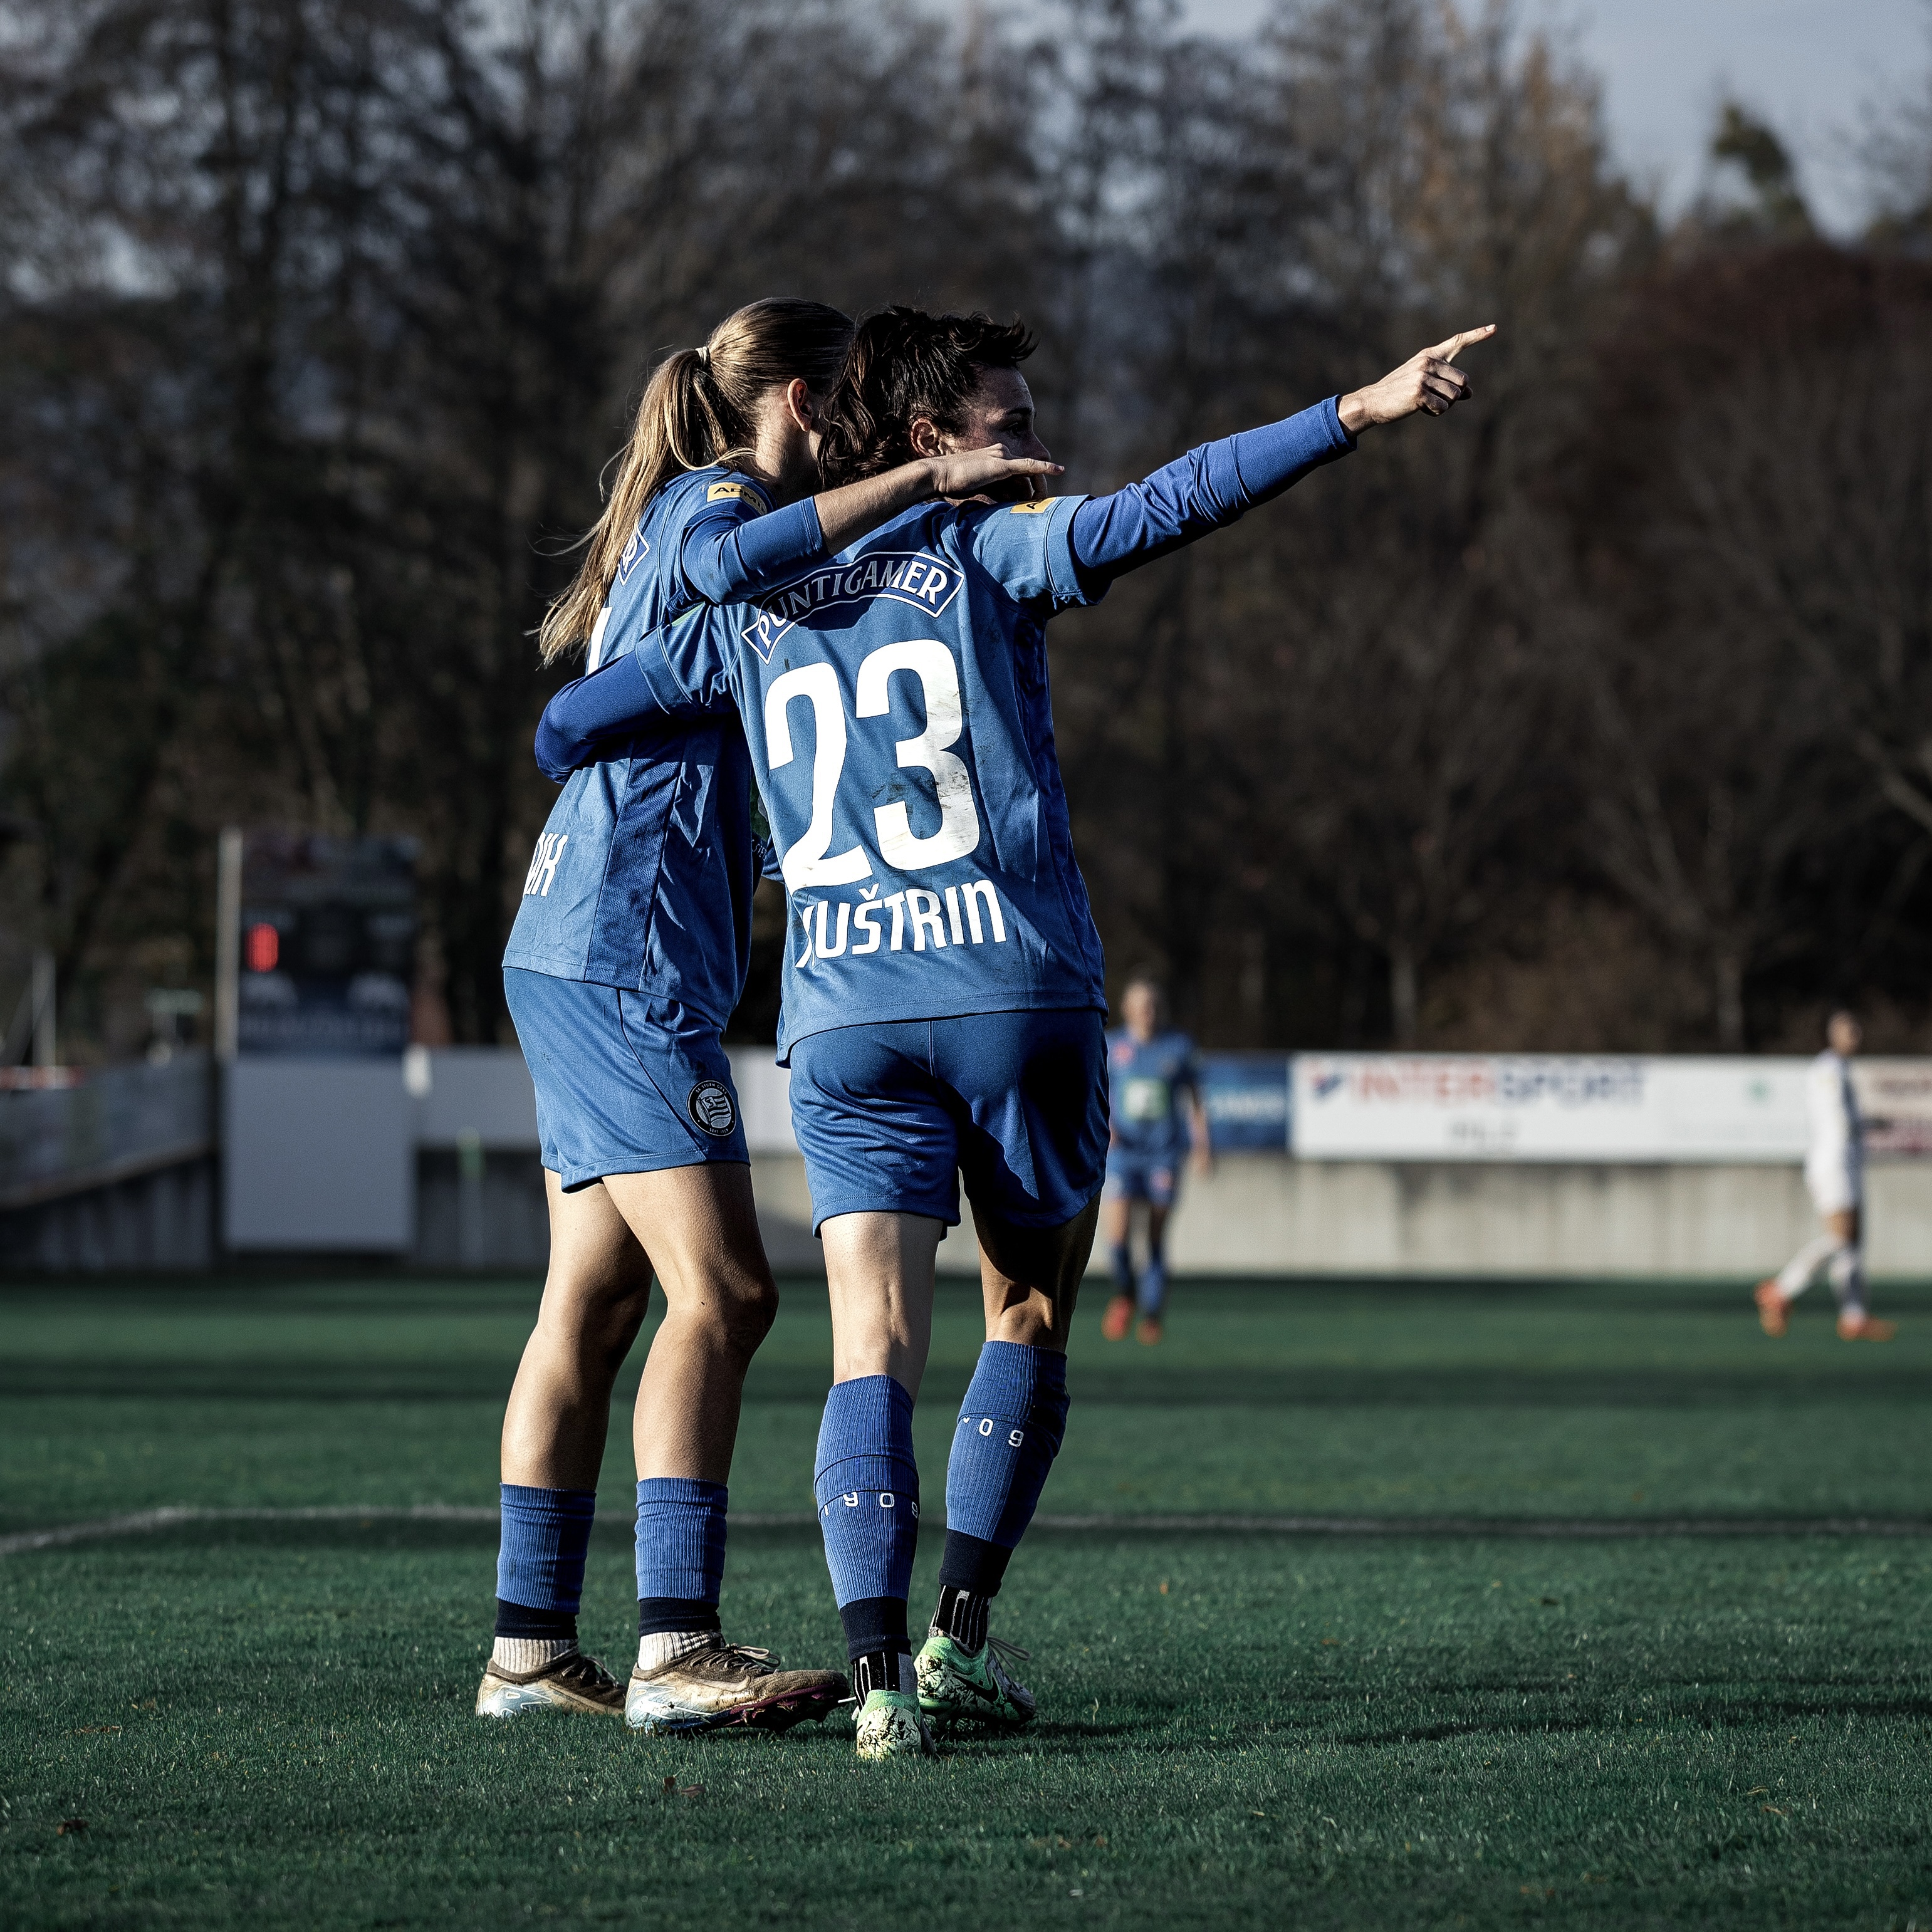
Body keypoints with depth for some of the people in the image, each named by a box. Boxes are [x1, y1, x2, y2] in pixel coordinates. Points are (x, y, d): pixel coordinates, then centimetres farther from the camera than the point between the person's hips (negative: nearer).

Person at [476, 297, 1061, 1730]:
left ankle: (530, 1644, 10)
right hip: (627, 960, -11)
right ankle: (677, 1650, -18)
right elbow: (725, 562, -32)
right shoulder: (716, 496, -7)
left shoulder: (674, 512, 23)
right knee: (721, 1291, -13)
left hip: (577, 960, 11)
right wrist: (924, 478, -31)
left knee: (597, 1296, 9)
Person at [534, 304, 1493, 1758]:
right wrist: (1353, 419, -17)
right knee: (1030, 1322, 16)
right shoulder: (989, 553, 1)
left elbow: (565, 732, 15)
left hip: (842, 1015, 3)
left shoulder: (754, 610, 13)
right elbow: (1163, 509, -14)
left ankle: (881, 1671, -19)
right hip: (1018, 995, -3)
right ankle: (964, 1637, 11)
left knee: (876, 1350, -4)